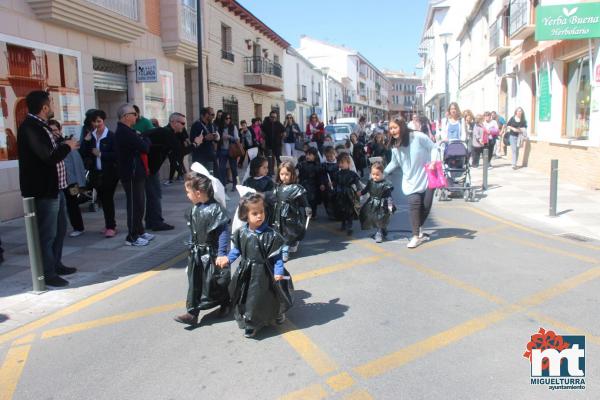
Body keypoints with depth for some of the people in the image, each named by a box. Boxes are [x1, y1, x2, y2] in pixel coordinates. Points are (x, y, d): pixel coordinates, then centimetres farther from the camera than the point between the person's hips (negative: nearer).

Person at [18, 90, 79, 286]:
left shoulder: (41, 125, 13)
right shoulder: (29, 128, -18)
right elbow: (49, 157, -25)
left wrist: (64, 145, -1)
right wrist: (67, 146, -11)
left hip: (55, 187, 10)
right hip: (43, 190, -10)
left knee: (60, 228, 20)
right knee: (48, 233, 0)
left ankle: (56, 264, 34)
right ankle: (48, 274, 11)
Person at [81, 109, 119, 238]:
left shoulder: (111, 136, -8)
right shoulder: (90, 136, 9)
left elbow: (116, 154, -14)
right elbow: (83, 154, 4)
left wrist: (101, 154, -19)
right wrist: (86, 141, -8)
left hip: (109, 172, -6)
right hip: (96, 173, 6)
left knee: (108, 198, -5)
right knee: (102, 199, 12)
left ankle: (111, 227, 2)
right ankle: (109, 224, 24)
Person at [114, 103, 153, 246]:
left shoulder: (125, 131, 16)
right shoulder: (125, 132, -19)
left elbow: (139, 147, 17)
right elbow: (145, 147, -20)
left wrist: (140, 139, 0)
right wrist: (145, 139, -2)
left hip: (135, 173, 11)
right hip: (132, 175, -11)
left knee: (138, 204, 16)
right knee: (135, 205, -6)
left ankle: (139, 231, 27)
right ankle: (132, 237, 0)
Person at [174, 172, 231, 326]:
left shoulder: (216, 209, -22)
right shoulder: (195, 209, 3)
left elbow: (223, 232, -22)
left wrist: (222, 254, -26)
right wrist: (192, 248, 21)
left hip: (212, 254, -7)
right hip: (196, 253, 7)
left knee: (217, 282, 8)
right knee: (194, 283, 6)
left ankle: (225, 304, 32)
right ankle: (192, 313, 11)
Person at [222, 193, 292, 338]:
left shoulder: (270, 235, -20)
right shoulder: (241, 233, -6)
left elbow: (276, 255, -15)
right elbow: (237, 249, 9)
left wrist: (279, 272, -19)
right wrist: (228, 259, -2)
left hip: (264, 273, -4)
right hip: (246, 272, 4)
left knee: (268, 296, 12)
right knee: (245, 297, 13)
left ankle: (278, 314, 42)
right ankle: (250, 323, 33)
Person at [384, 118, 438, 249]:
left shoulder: (417, 137, -15)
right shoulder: (395, 146, 2)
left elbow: (433, 148, -6)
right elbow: (394, 163, 14)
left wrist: (433, 161, -19)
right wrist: (383, 173, 7)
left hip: (426, 178, -2)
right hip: (411, 181, 2)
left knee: (426, 205, 2)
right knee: (414, 204, -16)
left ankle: (419, 229, 28)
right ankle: (416, 235, -10)